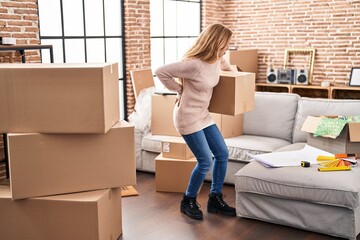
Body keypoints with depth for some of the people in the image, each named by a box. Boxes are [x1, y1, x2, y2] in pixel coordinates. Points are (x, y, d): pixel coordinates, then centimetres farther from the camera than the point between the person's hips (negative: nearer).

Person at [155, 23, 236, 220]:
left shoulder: (217, 60, 1)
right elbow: (161, 72, -24)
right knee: (205, 161, -8)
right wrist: (179, 89, -15)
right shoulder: (193, 64, -26)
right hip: (188, 117, -9)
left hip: (203, 115, 9)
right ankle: (188, 202, 14)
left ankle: (215, 199, 21)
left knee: (222, 154, 7)